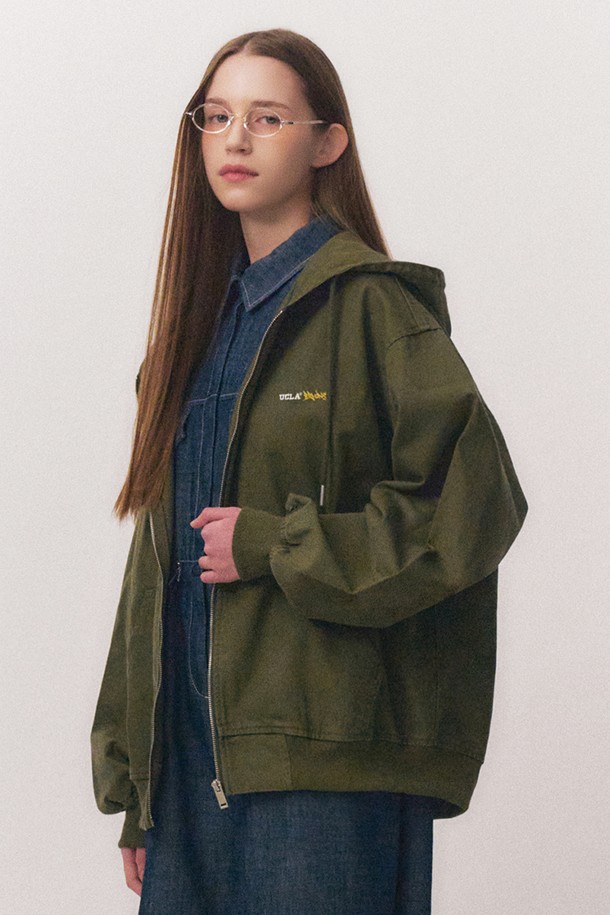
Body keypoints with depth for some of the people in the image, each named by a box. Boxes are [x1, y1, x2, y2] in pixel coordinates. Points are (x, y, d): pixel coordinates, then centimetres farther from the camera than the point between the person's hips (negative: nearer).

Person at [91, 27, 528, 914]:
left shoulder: (371, 307, -6)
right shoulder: (205, 317, 15)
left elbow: (476, 500, -13)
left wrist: (273, 547, -14)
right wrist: (134, 791, 14)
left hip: (325, 758, -7)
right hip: (194, 748, 7)